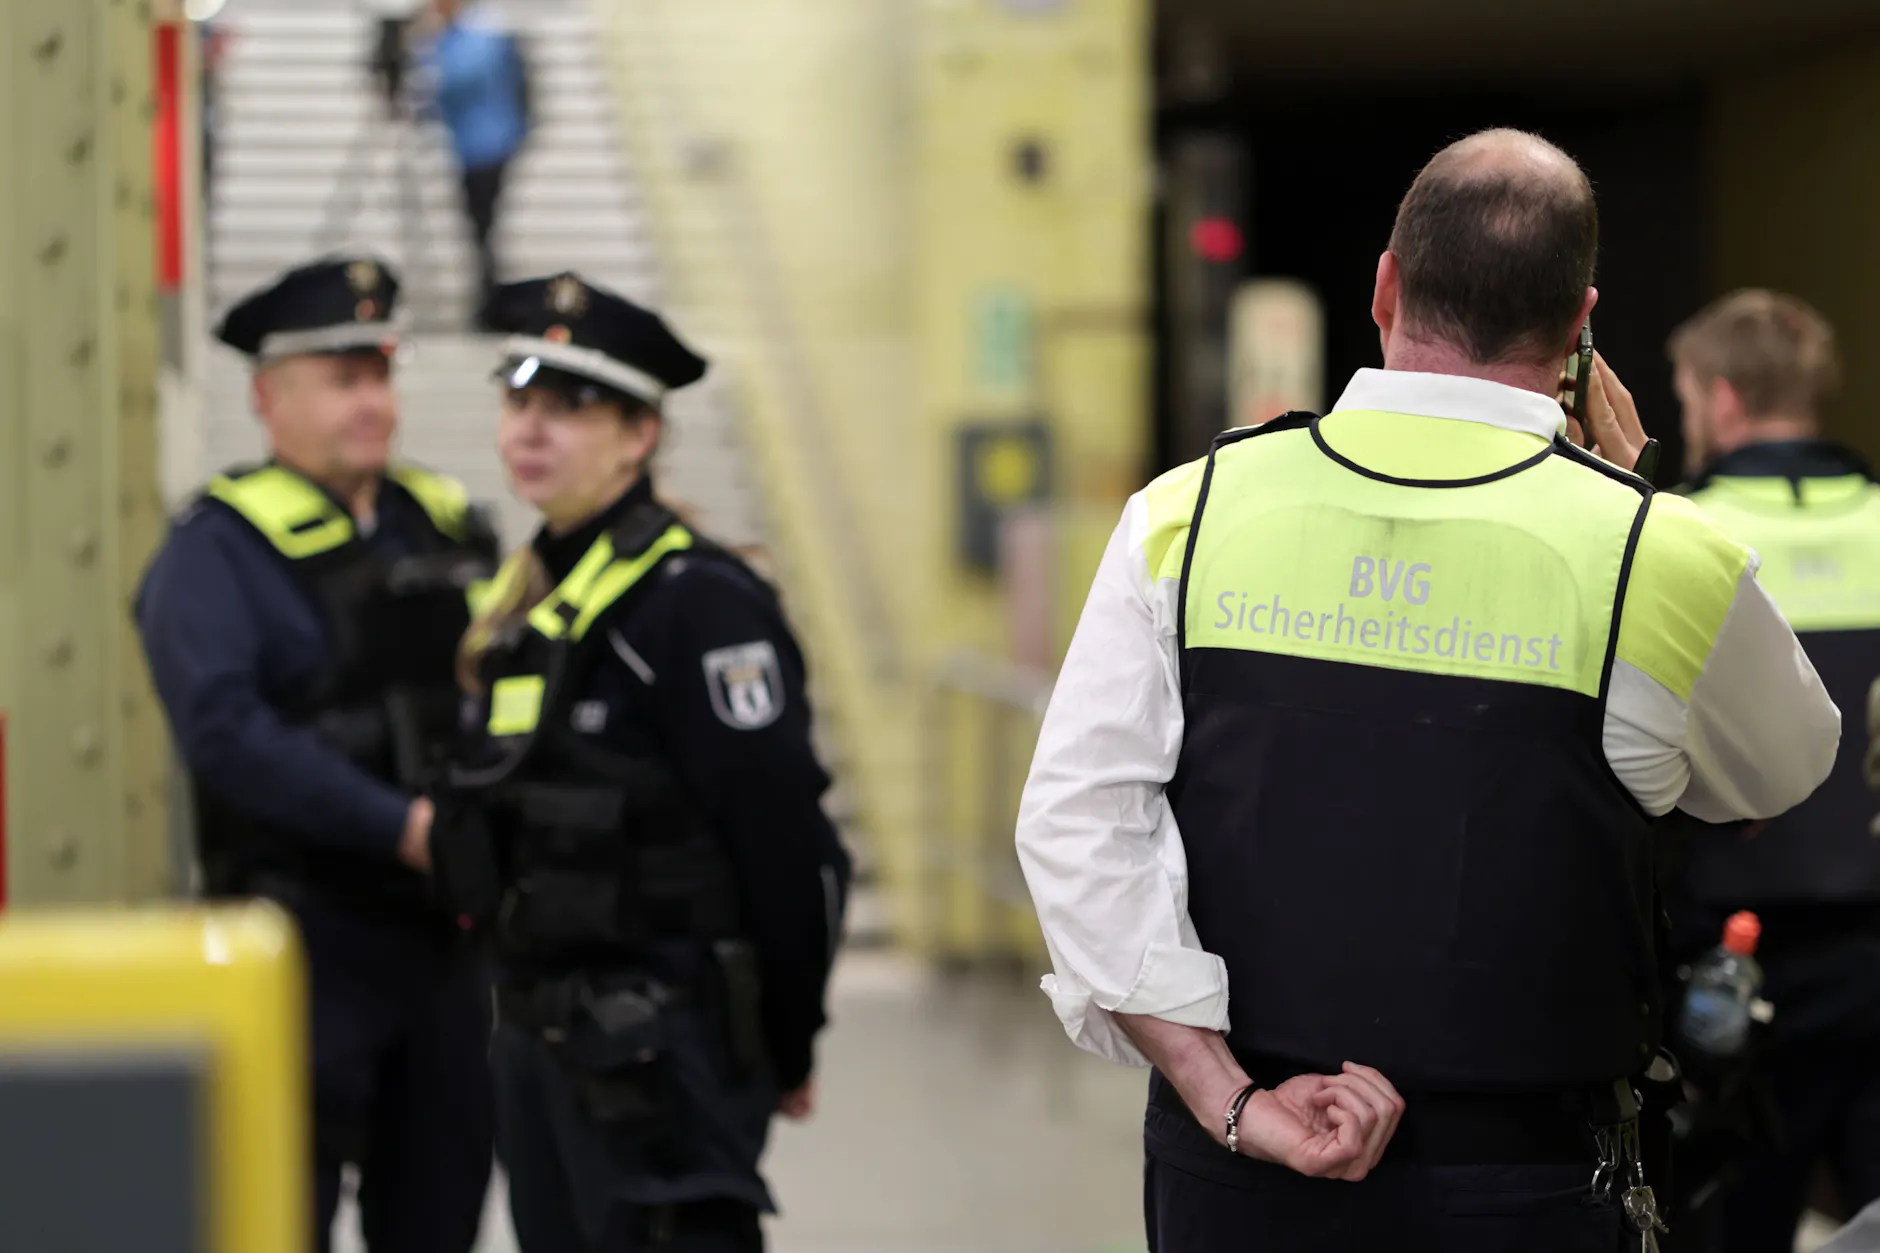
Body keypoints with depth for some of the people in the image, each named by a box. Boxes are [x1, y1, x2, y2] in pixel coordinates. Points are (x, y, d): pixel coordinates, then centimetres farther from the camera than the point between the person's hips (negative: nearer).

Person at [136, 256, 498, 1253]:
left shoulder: (447, 528, 13)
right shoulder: (220, 548, -6)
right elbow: (226, 730, -19)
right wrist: (401, 826, -22)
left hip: (446, 928, 6)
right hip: (306, 937, -6)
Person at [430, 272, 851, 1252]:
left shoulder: (699, 602, -15)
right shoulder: (526, 591, 13)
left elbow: (785, 846, -16)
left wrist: (785, 1050, -11)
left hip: (660, 1051, -9)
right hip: (535, 1032, 9)